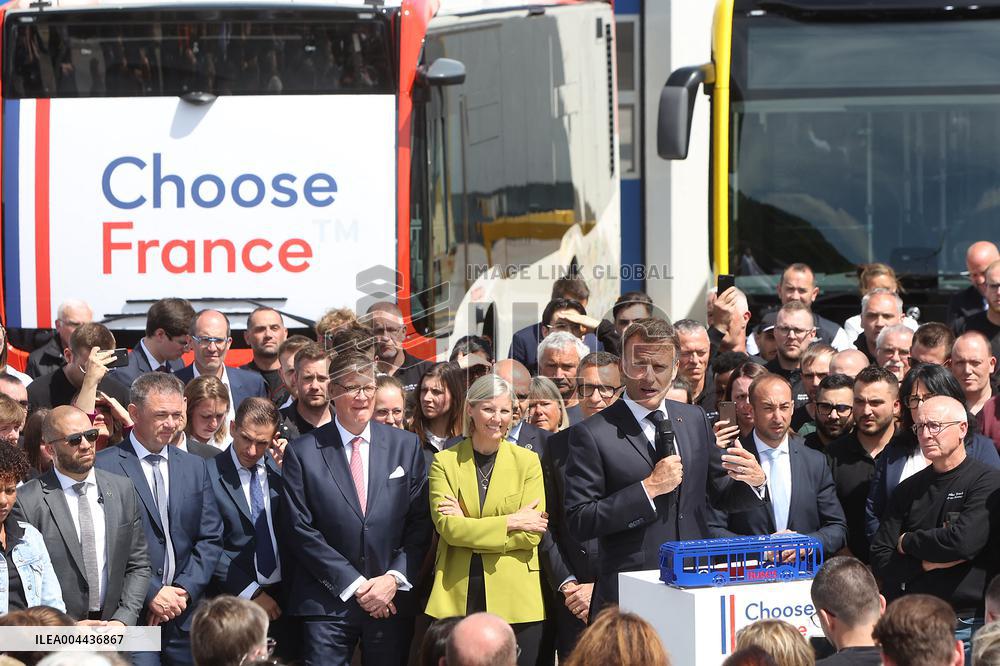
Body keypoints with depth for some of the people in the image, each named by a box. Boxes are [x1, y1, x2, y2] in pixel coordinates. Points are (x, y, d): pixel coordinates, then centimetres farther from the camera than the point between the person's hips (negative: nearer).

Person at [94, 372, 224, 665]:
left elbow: (211, 538, 11)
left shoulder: (195, 467, 14)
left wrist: (185, 590, -3)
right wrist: (151, 594, -11)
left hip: (185, 616, 4)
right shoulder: (104, 467, -4)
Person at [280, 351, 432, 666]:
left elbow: (420, 522, 6)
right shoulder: (302, 453, 0)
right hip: (327, 603, -2)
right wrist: (354, 585, -8)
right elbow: (299, 530, -4)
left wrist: (394, 579, -7)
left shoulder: (406, 446, 8)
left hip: (392, 602, 2)